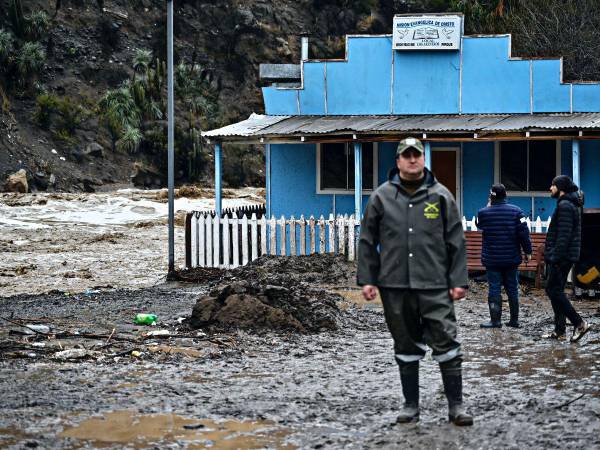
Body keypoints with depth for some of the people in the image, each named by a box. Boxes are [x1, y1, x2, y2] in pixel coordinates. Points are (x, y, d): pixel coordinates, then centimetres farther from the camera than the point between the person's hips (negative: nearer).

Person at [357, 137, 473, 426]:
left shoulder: (440, 196, 6)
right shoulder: (381, 197, 8)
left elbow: (456, 242, 6)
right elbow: (367, 241, 10)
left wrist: (458, 280, 1)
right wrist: (367, 279, 4)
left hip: (434, 286, -1)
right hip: (394, 286, 1)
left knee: (446, 342, -6)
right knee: (406, 347, 9)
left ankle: (456, 405, 0)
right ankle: (411, 405, 19)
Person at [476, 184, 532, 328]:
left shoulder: (483, 213, -8)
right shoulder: (516, 211, -5)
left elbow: (479, 225, 14)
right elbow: (524, 233, -7)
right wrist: (527, 251, 2)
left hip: (492, 259, -2)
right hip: (512, 258, 2)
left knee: (494, 288, 2)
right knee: (512, 289, 11)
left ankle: (496, 320, -1)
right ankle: (514, 320, 14)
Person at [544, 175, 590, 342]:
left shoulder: (565, 206, -14)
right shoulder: (571, 205, 19)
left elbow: (564, 235, -22)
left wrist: (555, 257, -23)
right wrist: (551, 255, 22)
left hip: (561, 257, -10)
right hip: (565, 257, 10)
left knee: (553, 289, -10)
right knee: (556, 291, 10)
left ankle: (579, 323, -13)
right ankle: (560, 331, 10)